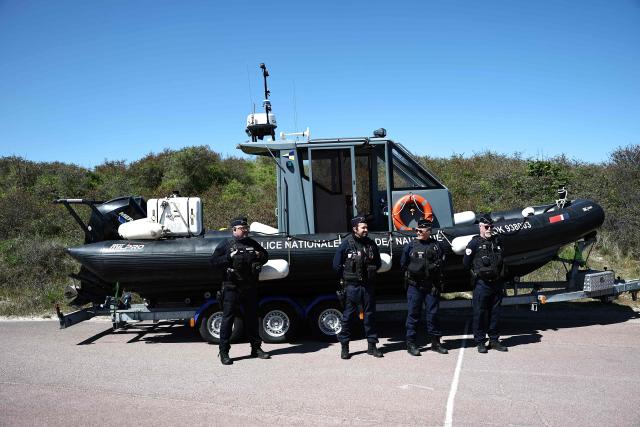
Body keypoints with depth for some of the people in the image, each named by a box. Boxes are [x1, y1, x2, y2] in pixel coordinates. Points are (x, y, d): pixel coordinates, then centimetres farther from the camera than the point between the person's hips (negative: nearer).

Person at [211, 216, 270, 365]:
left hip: (250, 287, 4)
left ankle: (256, 348, 23)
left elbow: (266, 256, 22)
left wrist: (259, 256, 0)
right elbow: (214, 261, -6)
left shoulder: (253, 244, 12)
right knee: (228, 318, -3)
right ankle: (224, 352, 4)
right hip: (232, 287, -4)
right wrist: (229, 257, -18)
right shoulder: (226, 245, -1)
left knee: (252, 317, 12)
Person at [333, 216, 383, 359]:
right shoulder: (346, 243, -4)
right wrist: (347, 278, 1)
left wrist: (371, 274, 8)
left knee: (370, 315, 9)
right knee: (348, 316, 3)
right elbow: (337, 264, -2)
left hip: (368, 286, 4)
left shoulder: (371, 244, 7)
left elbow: (378, 263, 18)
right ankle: (344, 347, 12)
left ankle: (372, 345, 19)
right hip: (352, 287, -3)